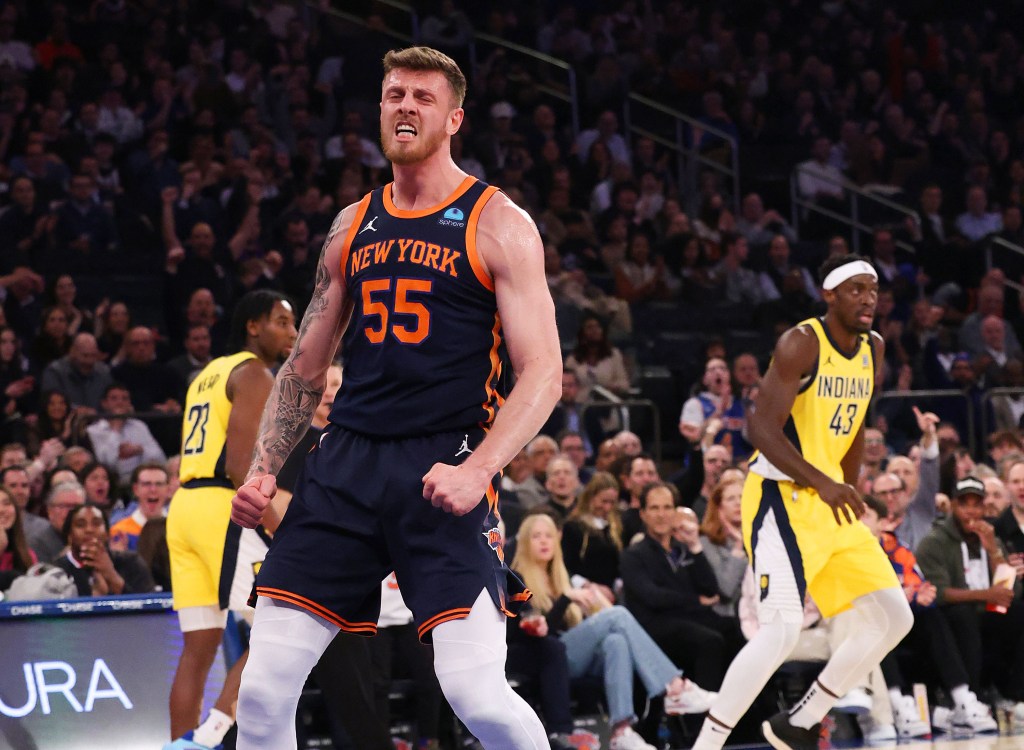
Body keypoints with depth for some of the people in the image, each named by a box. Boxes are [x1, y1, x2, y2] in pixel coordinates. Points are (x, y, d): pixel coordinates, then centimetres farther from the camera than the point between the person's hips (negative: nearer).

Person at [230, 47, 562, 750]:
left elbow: (543, 373, -7)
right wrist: (263, 471, 11)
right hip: (347, 462, 5)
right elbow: (305, 367, 23)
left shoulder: (498, 225, 0)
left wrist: (478, 469, -21)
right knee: (263, 690, -4)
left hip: (444, 468, -5)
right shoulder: (352, 226, 16)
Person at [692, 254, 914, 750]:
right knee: (782, 629, -23)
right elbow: (762, 428, -23)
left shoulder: (874, 351, 10)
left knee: (893, 618, 9)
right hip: (781, 498, -9)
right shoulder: (802, 343, -15)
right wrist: (821, 483, -31)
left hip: (831, 504, 9)